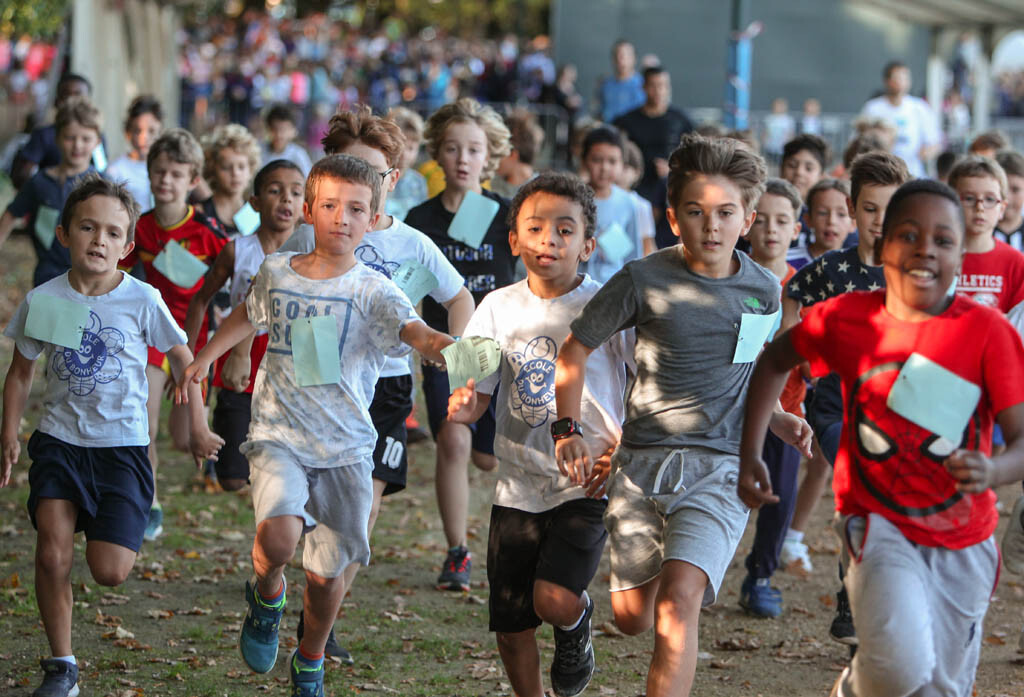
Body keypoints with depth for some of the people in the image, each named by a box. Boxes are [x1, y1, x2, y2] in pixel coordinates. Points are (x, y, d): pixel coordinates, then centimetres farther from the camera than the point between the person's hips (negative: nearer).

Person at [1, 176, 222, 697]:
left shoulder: (142, 301, -9)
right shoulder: (43, 300, -5)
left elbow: (183, 358, 6)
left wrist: (197, 428, 9)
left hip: (122, 444, -1)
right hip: (59, 440, 1)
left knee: (109, 572, -8)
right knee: (52, 555, -13)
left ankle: (114, 535, 31)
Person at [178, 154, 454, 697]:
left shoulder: (373, 292, -7)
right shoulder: (275, 274, 3)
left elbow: (414, 331, -27)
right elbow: (247, 316, 26)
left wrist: (446, 346, -48)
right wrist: (203, 358, 26)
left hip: (345, 447, 0)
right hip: (278, 436, 0)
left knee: (327, 571, 6)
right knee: (278, 535, -27)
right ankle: (267, 596, 9)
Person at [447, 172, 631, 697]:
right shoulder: (499, 307, 2)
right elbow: (476, 395, 2)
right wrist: (462, 406, -22)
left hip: (587, 481, -3)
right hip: (518, 483, 3)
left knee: (555, 599, -22)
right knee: (510, 627, 6)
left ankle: (577, 625, 14)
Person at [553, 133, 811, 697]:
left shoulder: (763, 290, 3)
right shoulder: (644, 280, -6)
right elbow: (574, 352, 4)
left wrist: (777, 420, 3)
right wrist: (567, 430, -6)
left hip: (720, 465, 0)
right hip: (641, 461, 1)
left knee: (677, 602, -20)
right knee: (632, 617, 7)